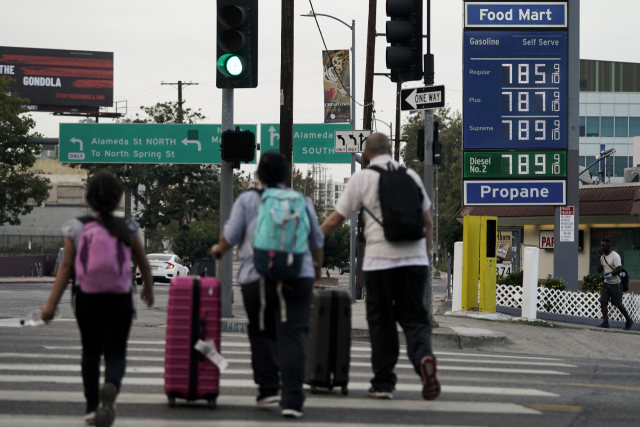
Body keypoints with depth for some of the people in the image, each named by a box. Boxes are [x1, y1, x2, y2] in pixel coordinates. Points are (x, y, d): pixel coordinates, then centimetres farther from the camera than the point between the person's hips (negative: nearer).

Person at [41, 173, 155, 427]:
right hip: (119, 301, -1)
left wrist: (51, 303, -2)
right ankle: (111, 387, -30)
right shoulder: (127, 229, -1)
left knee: (90, 353, 17)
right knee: (115, 353, 2)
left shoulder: (77, 228, -3)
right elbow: (143, 263, 10)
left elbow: (66, 267, -5)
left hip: (87, 299, 1)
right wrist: (148, 289, 27)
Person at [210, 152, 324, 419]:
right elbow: (316, 241, 19)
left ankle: (268, 387, 12)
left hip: (257, 279, -1)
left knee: (261, 332, 17)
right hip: (298, 278, 1)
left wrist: (219, 250, 25)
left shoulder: (247, 200, 5)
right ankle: (292, 399, -11)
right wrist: (317, 267, 37)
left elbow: (230, 236, 2)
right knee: (293, 336, -3)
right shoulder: (302, 202, 12)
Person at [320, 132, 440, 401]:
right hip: (414, 258, 2)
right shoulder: (411, 175, 11)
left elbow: (336, 220, 2)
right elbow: (427, 220, 14)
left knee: (381, 321, 9)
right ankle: (423, 357, -22)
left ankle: (383, 383, 11)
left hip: (380, 260, -2)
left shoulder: (362, 178, 1)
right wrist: (426, 252, 26)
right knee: (414, 318, 7)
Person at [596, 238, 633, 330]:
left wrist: (611, 274, -30)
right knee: (603, 301, -7)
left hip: (615, 284, -7)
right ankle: (605, 322, -4)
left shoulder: (615, 256, -14)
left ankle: (629, 321, 19)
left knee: (618, 304, 1)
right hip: (606, 283, 7)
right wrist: (599, 258, 1)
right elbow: (599, 270, 8)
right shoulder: (603, 257, 10)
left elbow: (619, 269, -19)